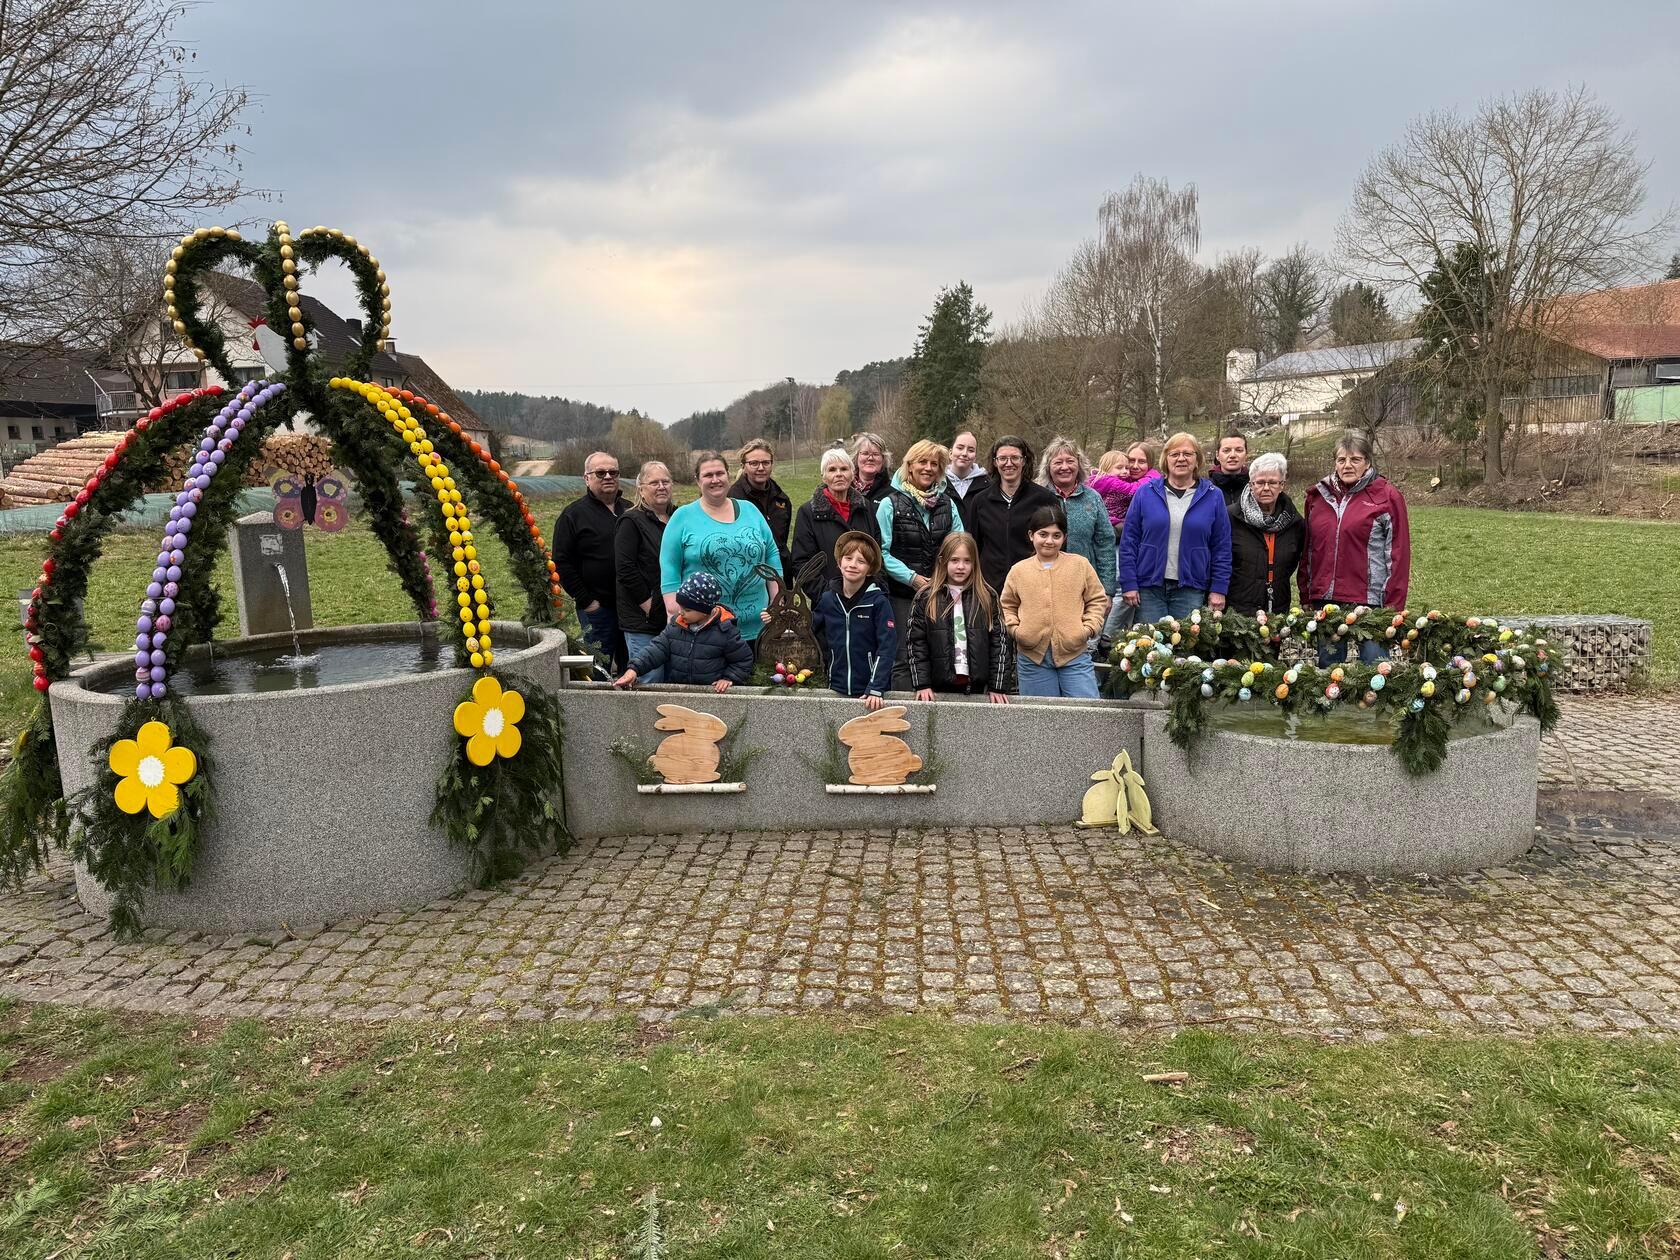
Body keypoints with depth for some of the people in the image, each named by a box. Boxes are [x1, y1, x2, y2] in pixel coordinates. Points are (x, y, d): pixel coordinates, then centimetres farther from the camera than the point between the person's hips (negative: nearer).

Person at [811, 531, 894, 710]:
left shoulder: (879, 602, -8)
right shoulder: (827, 600, 2)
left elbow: (887, 648, -11)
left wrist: (876, 689, -18)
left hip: (869, 690, -3)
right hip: (836, 687, 3)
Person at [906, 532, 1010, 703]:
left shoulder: (988, 598, 3)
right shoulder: (926, 599, 0)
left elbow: (1000, 642, 2)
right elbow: (916, 643, -1)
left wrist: (998, 687, -3)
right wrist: (922, 684, -7)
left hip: (976, 685, 1)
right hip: (938, 686, 0)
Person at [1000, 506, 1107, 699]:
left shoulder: (1080, 564, 4)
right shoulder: (1018, 571, 6)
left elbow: (1097, 600, 10)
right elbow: (1007, 606, 16)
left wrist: (1089, 627, -3)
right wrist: (1015, 630, 0)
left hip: (1075, 654, -1)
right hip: (1032, 656, 1)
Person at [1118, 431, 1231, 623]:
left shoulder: (1213, 497, 5)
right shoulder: (1145, 493, 4)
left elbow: (1222, 547, 5)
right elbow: (1129, 541, 2)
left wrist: (1218, 589, 0)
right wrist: (1129, 584, -4)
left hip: (1191, 591, 0)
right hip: (1149, 588, 0)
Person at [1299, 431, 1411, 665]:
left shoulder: (1386, 496, 0)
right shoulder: (1318, 495, 11)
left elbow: (1398, 553, -2)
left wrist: (1393, 604, -7)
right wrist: (1306, 597, 11)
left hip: (1370, 600, -4)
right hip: (1325, 600, 4)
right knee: (1328, 666, 12)